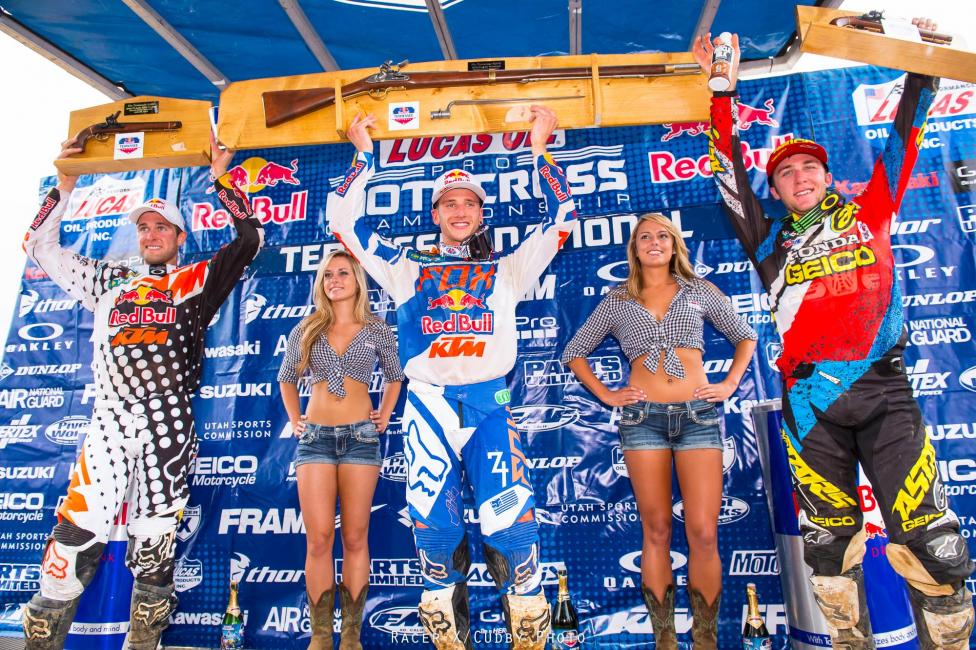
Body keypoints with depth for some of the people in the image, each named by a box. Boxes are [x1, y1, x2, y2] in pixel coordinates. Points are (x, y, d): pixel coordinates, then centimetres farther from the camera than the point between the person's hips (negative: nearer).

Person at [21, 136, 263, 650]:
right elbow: (39, 247, 29)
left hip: (168, 429, -2)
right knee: (74, 539, -4)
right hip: (109, 426, 3)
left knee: (153, 550, 4)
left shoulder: (196, 281, 13)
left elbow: (250, 239, 6)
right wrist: (64, 186, 23)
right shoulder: (110, 280, 23)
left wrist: (221, 180, 8)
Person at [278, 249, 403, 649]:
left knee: (355, 538, 3)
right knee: (318, 539, 0)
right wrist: (294, 419, 12)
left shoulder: (377, 331, 5)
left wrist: (384, 416, 10)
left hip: (361, 437, -1)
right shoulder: (306, 330, 8)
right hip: (315, 437, 1)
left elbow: (394, 378, 19)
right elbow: (286, 378, 21)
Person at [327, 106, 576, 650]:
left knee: (512, 523, -12)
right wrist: (364, 154, 21)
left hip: (490, 405, 0)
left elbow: (561, 218, 17)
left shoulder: (507, 269, 19)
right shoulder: (408, 269, 19)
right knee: (435, 527, -5)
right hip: (429, 405, 1)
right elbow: (344, 221, 19)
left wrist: (540, 147, 19)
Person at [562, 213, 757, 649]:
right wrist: (605, 395, 4)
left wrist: (729, 384, 7)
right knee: (657, 532, 5)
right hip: (643, 417, 0)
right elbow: (574, 352, 14)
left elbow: (745, 337, 20)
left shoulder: (699, 291, 12)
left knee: (703, 533, -3)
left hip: (698, 414, 1)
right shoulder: (617, 301, 10)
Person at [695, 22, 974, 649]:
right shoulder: (772, 241, 12)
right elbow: (731, 174, 9)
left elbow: (904, 138, 19)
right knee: (830, 540, 8)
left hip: (884, 391, 0)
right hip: (813, 401, 0)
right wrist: (723, 93, 9)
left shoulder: (869, 212, 15)